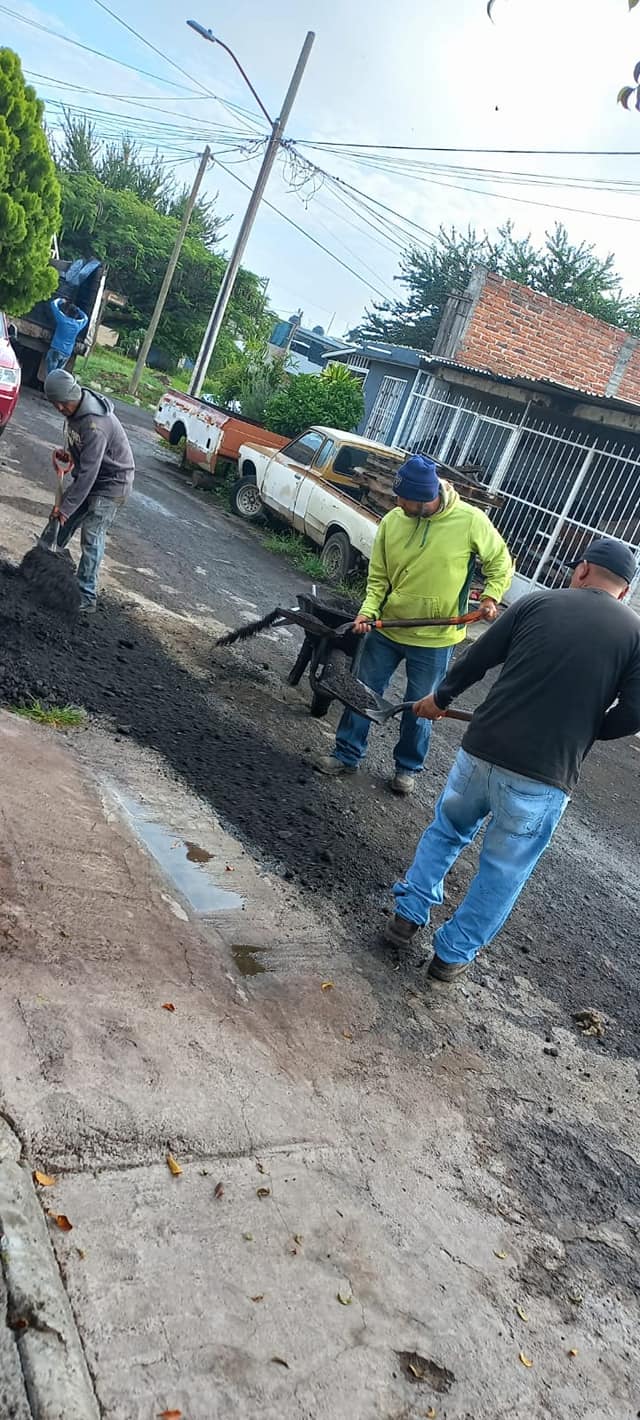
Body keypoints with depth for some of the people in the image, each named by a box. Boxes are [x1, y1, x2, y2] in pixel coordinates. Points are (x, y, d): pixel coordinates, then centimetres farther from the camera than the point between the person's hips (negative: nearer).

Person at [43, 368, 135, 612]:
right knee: (61, 523, 9)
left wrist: (66, 507, -32)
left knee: (92, 537, -12)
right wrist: (69, 454, -2)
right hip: (92, 476, 9)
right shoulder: (75, 409, -2)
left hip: (112, 484, -9)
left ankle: (87, 596, -9)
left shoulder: (95, 424, -32)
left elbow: (88, 473, -33)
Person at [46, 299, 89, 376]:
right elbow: (85, 318, 29)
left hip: (56, 350, -5)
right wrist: (77, 309, 25)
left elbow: (53, 304, 4)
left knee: (51, 374, -7)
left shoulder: (63, 319, -6)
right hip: (67, 354, 5)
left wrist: (61, 301, 21)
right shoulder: (78, 324, 5)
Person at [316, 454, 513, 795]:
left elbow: (500, 562, 0)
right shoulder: (391, 521, -9)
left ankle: (408, 767, 31)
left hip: (435, 638, -2)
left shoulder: (471, 520, -16)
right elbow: (378, 576, -1)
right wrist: (368, 610, -16)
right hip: (388, 628, 3)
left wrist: (491, 596, -13)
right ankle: (347, 755, 29)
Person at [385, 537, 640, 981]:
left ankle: (409, 915, 32)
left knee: (446, 830, 27)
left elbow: (476, 659, 9)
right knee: (503, 873, 17)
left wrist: (440, 698, 25)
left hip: (482, 751, 2)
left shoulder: (537, 602, 4)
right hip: (544, 778, -1)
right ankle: (454, 953, 27)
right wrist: (584, 730, 13)